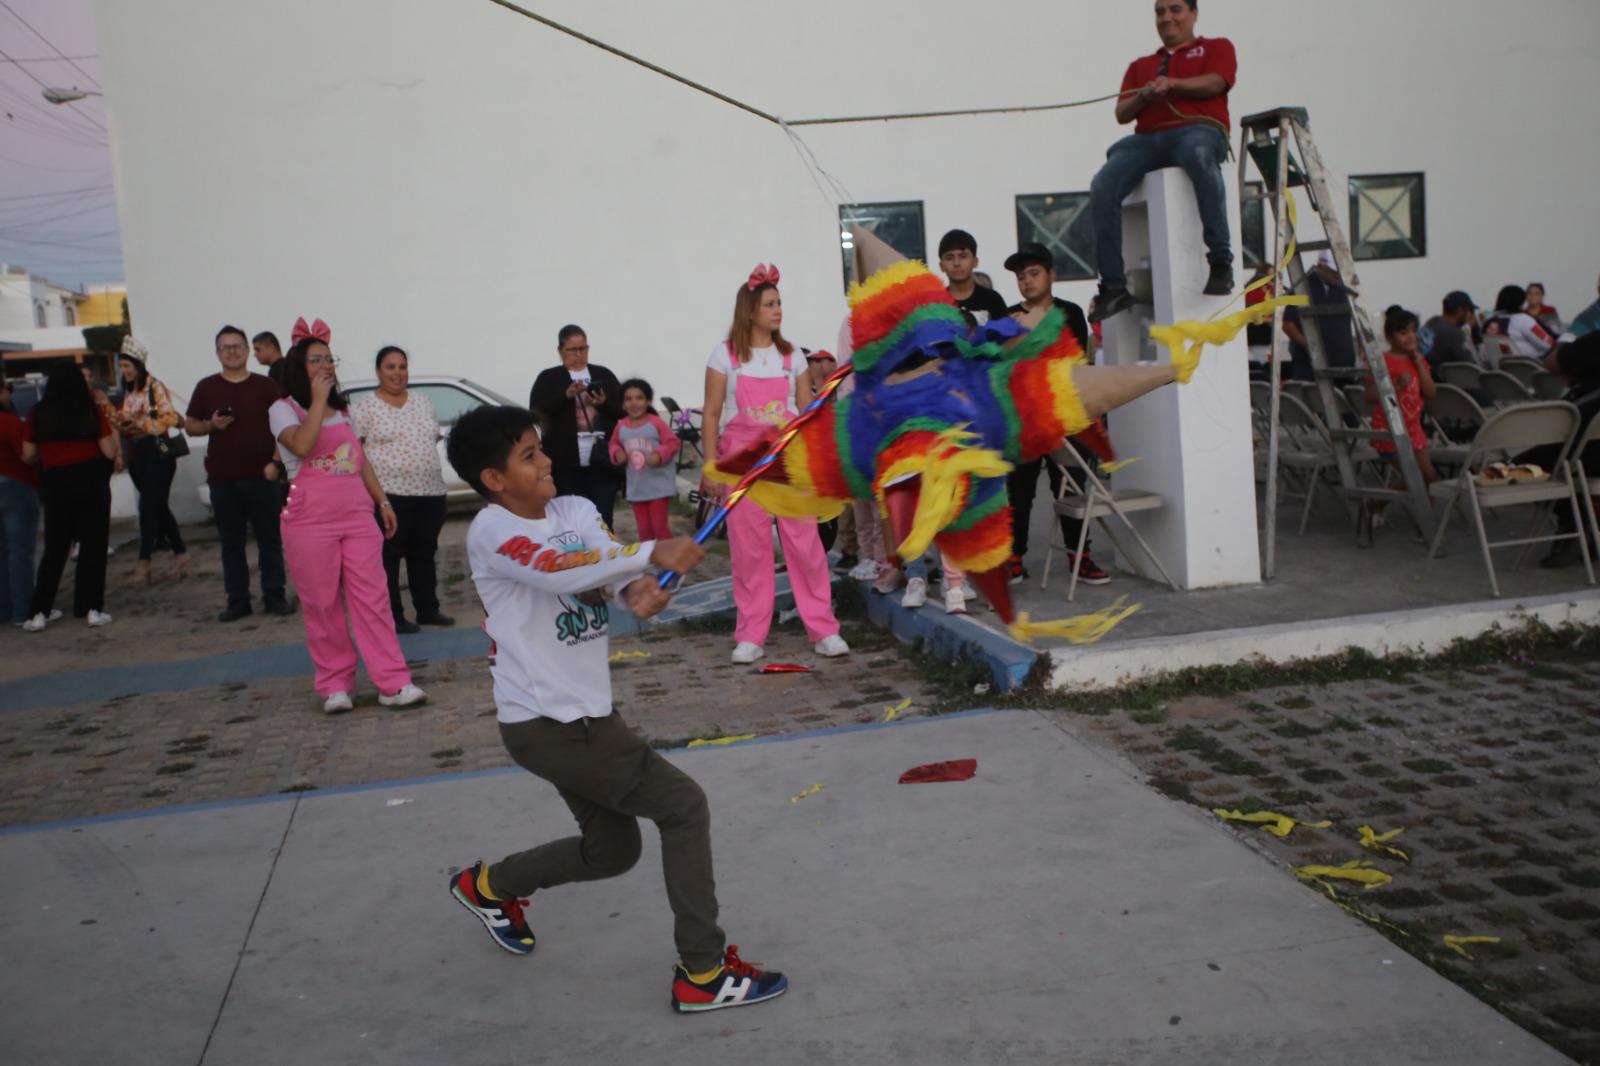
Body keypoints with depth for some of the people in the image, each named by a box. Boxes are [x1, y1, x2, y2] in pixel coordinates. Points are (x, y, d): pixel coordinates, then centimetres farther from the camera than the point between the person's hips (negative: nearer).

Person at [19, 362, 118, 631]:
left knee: (54, 550, 13)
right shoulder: (92, 411, -6)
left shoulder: (37, 413, -3)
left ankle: (39, 612, 12)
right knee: (93, 547, 8)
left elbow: (28, 455, 1)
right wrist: (114, 432, 12)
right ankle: (91, 609, 7)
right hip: (91, 482, -1)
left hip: (55, 484, 2)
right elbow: (110, 452, -7)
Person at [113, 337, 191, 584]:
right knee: (157, 506, 11)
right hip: (136, 453, 8)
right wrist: (118, 422, -3)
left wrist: (141, 424, -21)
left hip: (157, 450, -8)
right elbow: (123, 423, 19)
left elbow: (170, 418, -16)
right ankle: (180, 552, 19)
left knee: (149, 505, -11)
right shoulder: (127, 392, 15)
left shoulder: (155, 387, -7)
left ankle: (144, 560, -10)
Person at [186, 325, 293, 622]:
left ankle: (274, 594, 10)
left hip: (261, 475, -1)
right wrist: (211, 425, -9)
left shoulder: (264, 386, 4)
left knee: (269, 537, 2)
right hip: (222, 478, 2)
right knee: (231, 541, 6)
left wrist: (275, 461, -9)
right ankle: (237, 599, 13)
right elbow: (190, 426, 12)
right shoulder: (206, 387, 7)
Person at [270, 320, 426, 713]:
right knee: (323, 606, 0)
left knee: (372, 599, -1)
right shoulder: (284, 409, -1)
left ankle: (393, 683, -3)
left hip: (358, 516, 5)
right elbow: (302, 446, -22)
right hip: (310, 522, -4)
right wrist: (318, 399, -15)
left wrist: (382, 500, 16)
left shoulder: (342, 410, 18)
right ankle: (335, 685, 11)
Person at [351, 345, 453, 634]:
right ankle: (392, 617, 4)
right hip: (388, 493, -5)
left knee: (425, 554, 12)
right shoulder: (365, 406, -3)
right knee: (389, 556, -2)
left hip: (430, 492, 5)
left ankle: (428, 610, 21)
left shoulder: (423, 402, 14)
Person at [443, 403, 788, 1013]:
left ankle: (488, 885, 41)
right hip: (545, 723, -8)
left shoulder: (576, 510, 7)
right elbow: (559, 570, -33)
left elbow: (613, 565, -8)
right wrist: (653, 553, -35)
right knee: (684, 806, -9)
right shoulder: (491, 532, -15)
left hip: (588, 713, 8)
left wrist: (645, 589, -29)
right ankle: (703, 973, 0)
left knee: (612, 850, 20)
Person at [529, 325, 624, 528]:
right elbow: (537, 413, -5)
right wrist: (566, 396, -16)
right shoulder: (548, 379, 8)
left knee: (603, 521, -2)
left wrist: (604, 403, -10)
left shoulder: (604, 375, 14)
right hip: (566, 464, -1)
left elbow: (623, 412, 10)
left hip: (601, 462, 1)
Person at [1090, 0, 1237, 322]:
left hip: (1197, 130, -4)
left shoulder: (1217, 47, 21)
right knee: (1102, 186, -25)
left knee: (1199, 155, -42)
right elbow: (1122, 114, 19)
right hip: (1147, 138, 4)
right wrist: (1144, 96, -3)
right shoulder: (1139, 65, 31)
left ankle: (1220, 261, -39)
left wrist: (1171, 83, -15)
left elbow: (1214, 83, 0)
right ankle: (1114, 286, -27)